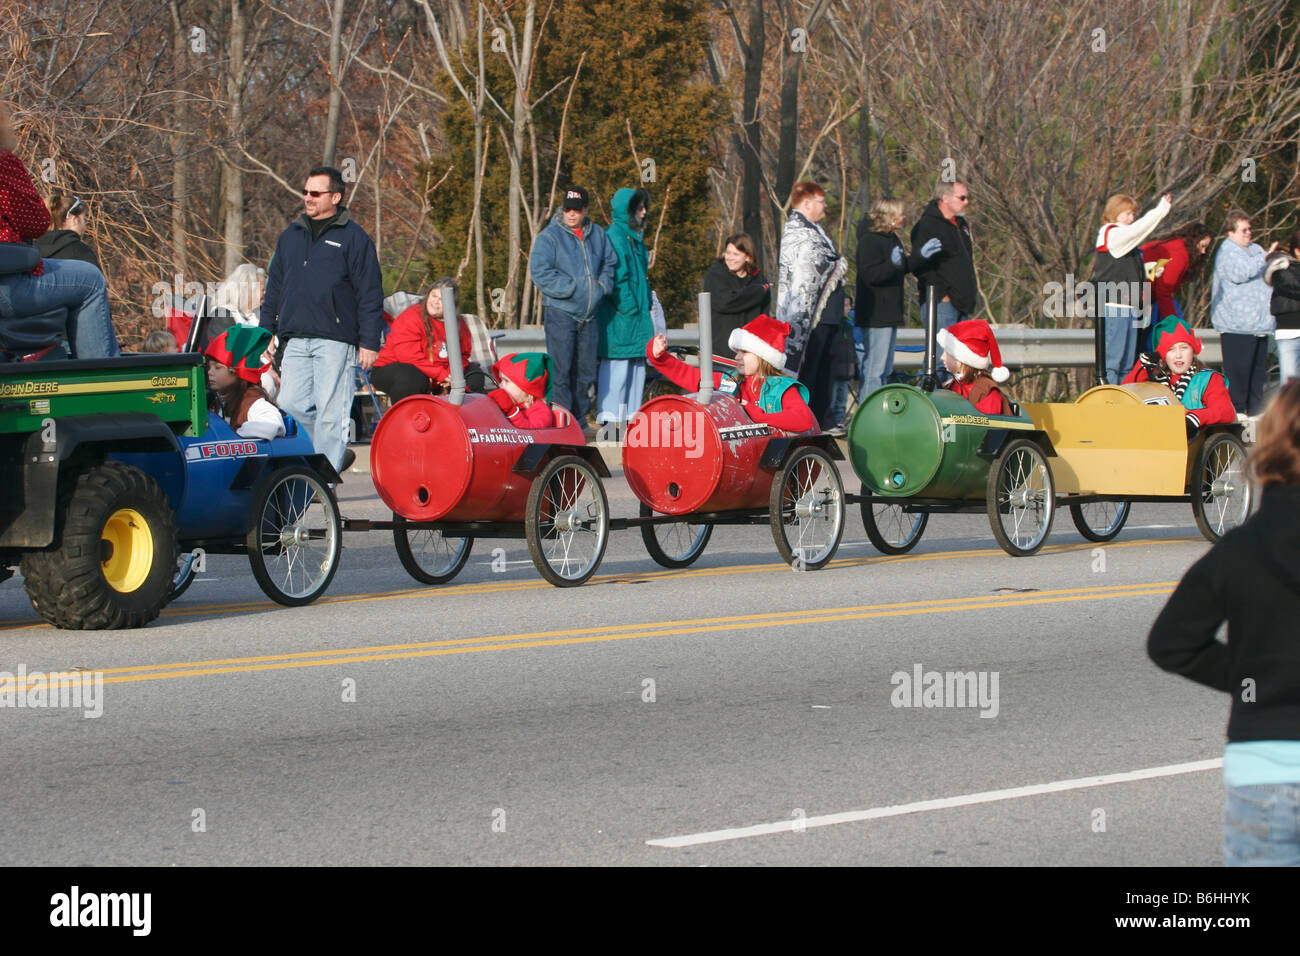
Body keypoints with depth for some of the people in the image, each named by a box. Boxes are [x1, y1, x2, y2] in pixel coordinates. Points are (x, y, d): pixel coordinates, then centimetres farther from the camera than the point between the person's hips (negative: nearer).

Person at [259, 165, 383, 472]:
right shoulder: (291, 236, 18)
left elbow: (370, 294, -2)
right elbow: (274, 288, 24)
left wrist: (369, 342, -9)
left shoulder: (352, 238, 1)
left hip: (335, 340, -6)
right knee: (292, 406, -1)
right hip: (295, 340, 6)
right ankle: (337, 455, 17)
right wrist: (265, 332, 18)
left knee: (329, 412, -7)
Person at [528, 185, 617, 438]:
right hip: (560, 312, -5)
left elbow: (610, 263, 19)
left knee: (586, 370, 10)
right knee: (560, 369, -8)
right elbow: (540, 272, -13)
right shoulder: (548, 237, -5)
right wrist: (574, 287, -17)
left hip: (589, 313, 5)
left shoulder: (598, 235, 11)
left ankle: (580, 422, 19)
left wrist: (602, 285, -1)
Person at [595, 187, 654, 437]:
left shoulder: (635, 238, 19)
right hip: (619, 315, -10)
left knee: (637, 366, 10)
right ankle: (610, 419, -8)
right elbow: (616, 278, -17)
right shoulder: (613, 237, -11)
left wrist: (646, 302, 16)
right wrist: (629, 306, -18)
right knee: (617, 365, -9)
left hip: (637, 312, 10)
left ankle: (631, 415, 16)